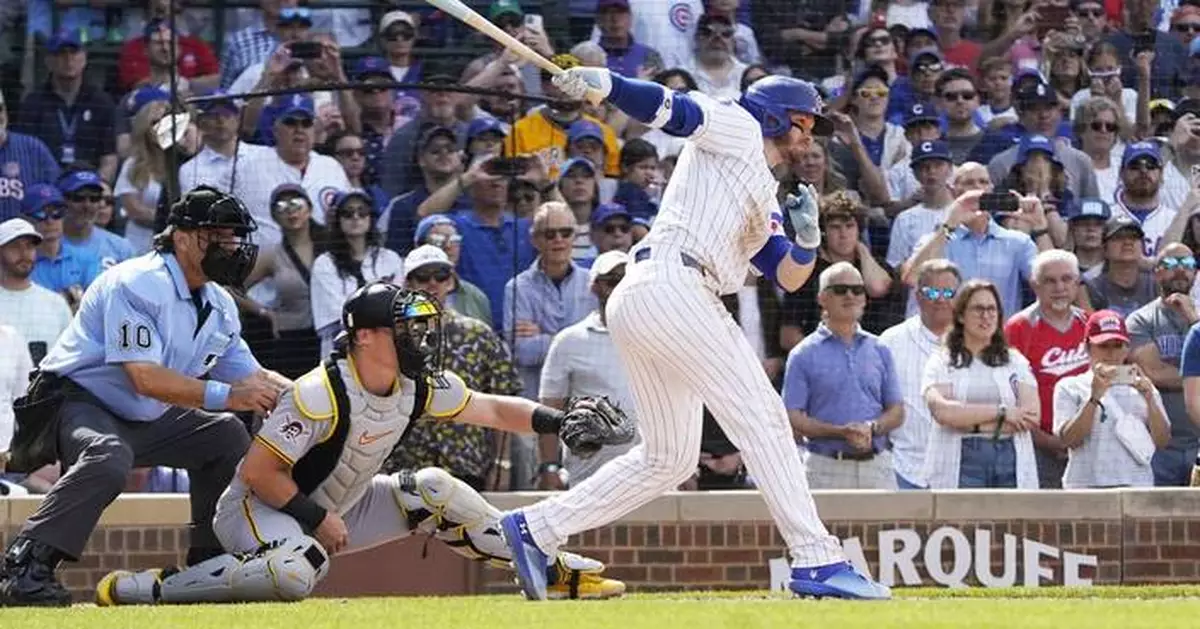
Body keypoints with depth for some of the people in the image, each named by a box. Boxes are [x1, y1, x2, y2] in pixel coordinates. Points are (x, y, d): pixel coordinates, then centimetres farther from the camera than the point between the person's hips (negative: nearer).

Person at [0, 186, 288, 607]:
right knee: (110, 456, -38)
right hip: (75, 403, -10)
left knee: (226, 434, 8)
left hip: (142, 419, 10)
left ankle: (210, 563, 16)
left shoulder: (220, 306, 7)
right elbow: (145, 377, -31)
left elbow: (250, 376, 11)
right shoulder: (137, 284, -21)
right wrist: (225, 395, -35)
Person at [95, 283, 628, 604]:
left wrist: (558, 422, -11)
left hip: (333, 509, 8)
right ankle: (142, 589, -28)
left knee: (435, 491, -1)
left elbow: (493, 410, 3)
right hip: (258, 507, -8)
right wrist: (317, 519, -24)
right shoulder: (319, 395, -27)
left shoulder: (421, 386, -5)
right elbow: (257, 472, -25)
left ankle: (555, 569, 10)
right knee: (293, 573, -40)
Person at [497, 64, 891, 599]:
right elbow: (669, 109, -7)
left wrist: (806, 237, 2)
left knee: (668, 459, 13)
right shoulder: (734, 127, 8)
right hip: (671, 284, -10)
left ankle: (536, 529, 14)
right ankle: (815, 560, -17)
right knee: (761, 417, -12)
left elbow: (788, 277, 23)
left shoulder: (766, 203, 30)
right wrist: (602, 84, -24)